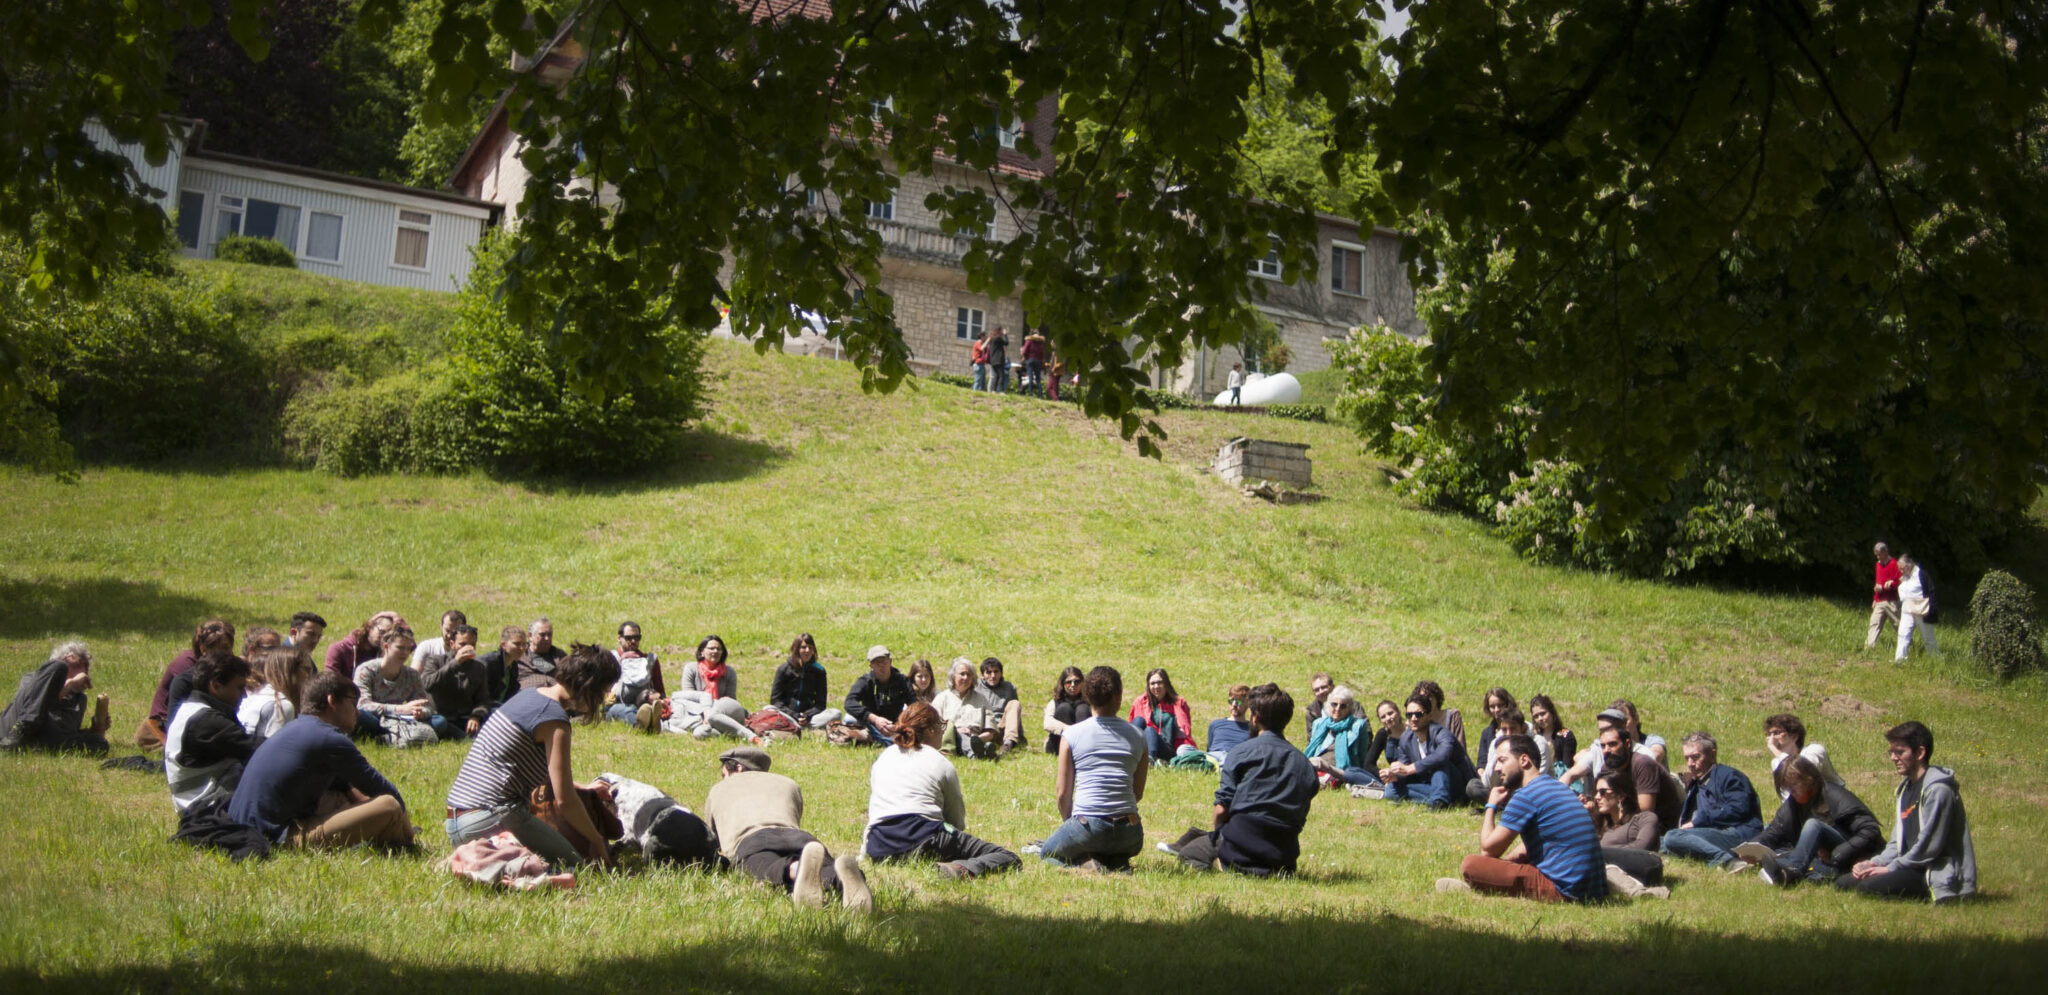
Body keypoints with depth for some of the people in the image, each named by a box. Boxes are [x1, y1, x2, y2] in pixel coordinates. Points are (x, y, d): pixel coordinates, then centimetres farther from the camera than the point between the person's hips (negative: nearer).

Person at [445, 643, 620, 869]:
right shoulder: (554, 719, -13)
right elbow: (564, 801, -13)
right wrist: (596, 840, 0)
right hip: (489, 816, -10)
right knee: (574, 863, -7)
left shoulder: (528, 696, 15)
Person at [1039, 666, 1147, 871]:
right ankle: (1116, 863, 3)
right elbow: (1138, 793, 13)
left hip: (1087, 826, -3)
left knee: (1047, 852, 26)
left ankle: (1083, 863, -4)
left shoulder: (1071, 734, -1)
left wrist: (1068, 822, 18)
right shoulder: (1138, 737, 7)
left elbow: (1062, 792, 2)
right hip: (1129, 834, 3)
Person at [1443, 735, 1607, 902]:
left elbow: (1488, 849, -6)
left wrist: (1491, 806, 6)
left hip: (1561, 891, -10)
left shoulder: (1526, 796, -12)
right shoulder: (1558, 786, 18)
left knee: (1470, 865, -16)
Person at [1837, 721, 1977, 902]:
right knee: (1843, 882, 1)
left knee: (1869, 886, -29)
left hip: (1938, 873, -9)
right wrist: (1875, 863, -1)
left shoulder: (1938, 790, -15)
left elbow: (1929, 845, -20)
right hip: (1911, 867, 9)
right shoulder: (1906, 787, 15)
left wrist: (1890, 868, -14)